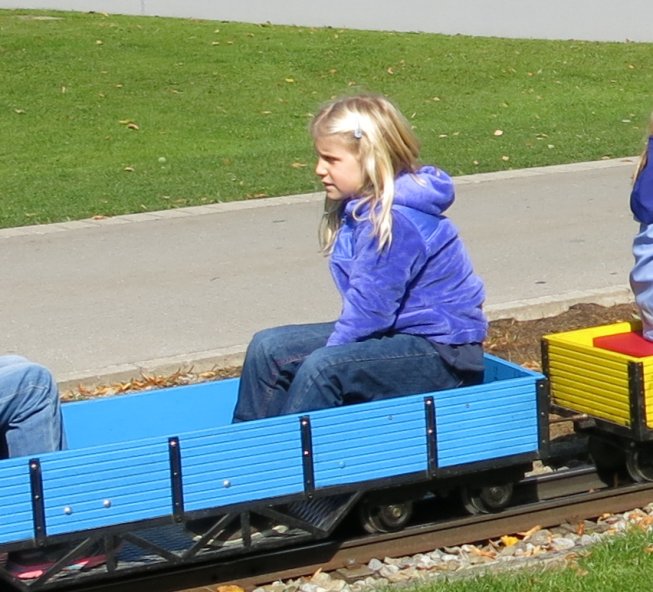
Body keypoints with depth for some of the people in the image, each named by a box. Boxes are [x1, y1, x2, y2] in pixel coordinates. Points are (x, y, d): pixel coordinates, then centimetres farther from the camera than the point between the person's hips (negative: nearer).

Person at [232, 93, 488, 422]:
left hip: (443, 354, -10)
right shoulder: (360, 207, 6)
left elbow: (370, 310, -23)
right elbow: (363, 307, 9)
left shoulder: (396, 220, -23)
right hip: (400, 333, 10)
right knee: (269, 347, 3)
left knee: (322, 368, -31)